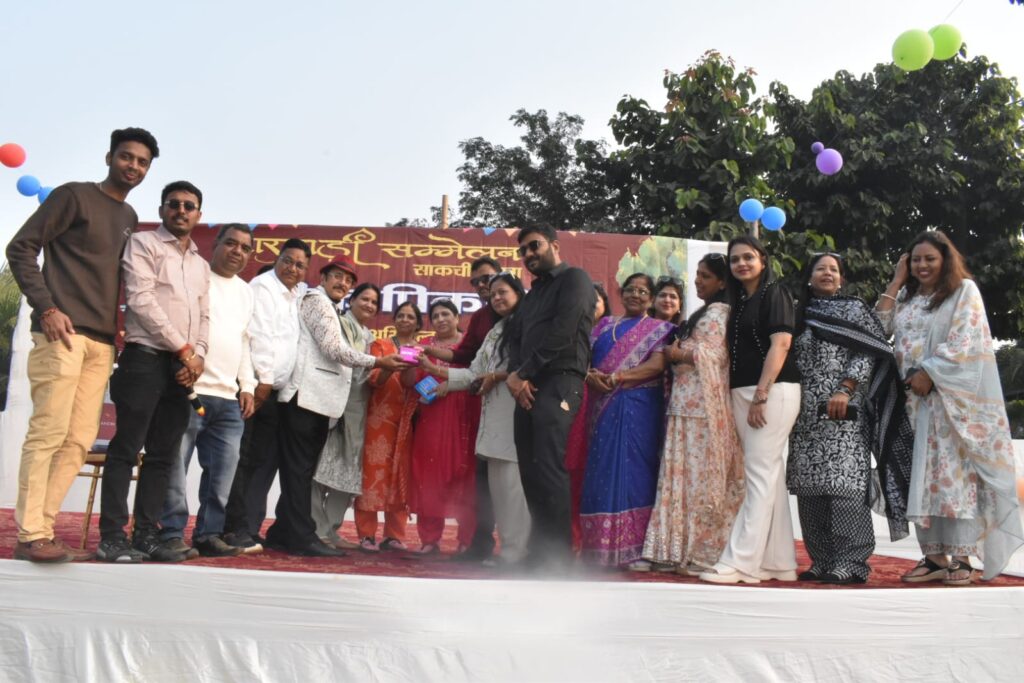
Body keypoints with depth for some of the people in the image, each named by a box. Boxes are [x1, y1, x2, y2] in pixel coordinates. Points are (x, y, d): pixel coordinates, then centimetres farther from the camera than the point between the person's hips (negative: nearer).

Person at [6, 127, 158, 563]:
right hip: (63, 332, -7)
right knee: (48, 433, -10)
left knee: (79, 440, 4)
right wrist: (46, 307, -13)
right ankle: (31, 534, -7)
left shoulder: (130, 219, 20)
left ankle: (43, 528, 9)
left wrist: (118, 326, 11)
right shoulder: (73, 196, 1)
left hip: (102, 342, 7)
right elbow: (21, 248, -3)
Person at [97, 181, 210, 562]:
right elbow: (141, 299, -9)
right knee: (126, 449, -7)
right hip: (145, 358, -6)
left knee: (163, 455, 5)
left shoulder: (201, 265, 22)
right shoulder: (144, 244, 3)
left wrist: (198, 356, -1)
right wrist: (183, 348, -11)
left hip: (184, 367, 6)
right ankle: (112, 536, -5)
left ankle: (147, 534, 9)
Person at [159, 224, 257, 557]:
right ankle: (172, 533, 2)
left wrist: (247, 386, 17)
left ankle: (208, 534, 12)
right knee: (175, 468, -5)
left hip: (229, 398, 7)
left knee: (223, 471, 5)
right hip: (189, 389, -6)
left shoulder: (245, 292, 21)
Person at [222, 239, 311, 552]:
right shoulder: (263, 286, -4)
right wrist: (263, 380, -17)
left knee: (265, 461, 4)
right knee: (243, 461, -4)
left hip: (274, 391, 7)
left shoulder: (294, 294, 19)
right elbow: (259, 335, -13)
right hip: (256, 385, -7)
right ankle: (236, 529, 0)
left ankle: (248, 530, 7)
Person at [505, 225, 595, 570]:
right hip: (528, 388, 8)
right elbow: (515, 337, 17)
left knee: (549, 470, -16)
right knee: (530, 473, 4)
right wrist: (514, 374, -4)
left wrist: (524, 374, -9)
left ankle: (556, 559, -14)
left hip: (558, 384, -8)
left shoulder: (575, 279, 1)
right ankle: (539, 554, 9)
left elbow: (562, 331, -12)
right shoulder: (532, 293, 27)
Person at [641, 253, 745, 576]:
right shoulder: (708, 312, 23)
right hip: (688, 403, 10)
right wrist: (678, 353, 10)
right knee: (686, 474, 6)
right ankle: (679, 551, 8)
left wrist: (676, 354, -6)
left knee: (699, 475, -7)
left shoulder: (717, 312, -7)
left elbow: (712, 355, -17)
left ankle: (701, 553, -2)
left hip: (701, 405, -10)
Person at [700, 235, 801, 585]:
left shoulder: (774, 293, -2)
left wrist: (761, 395, -18)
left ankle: (741, 562, -11)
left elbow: (781, 344, -12)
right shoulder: (739, 301, 19)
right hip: (744, 394, 8)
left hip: (773, 391, -8)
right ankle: (778, 562, 12)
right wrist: (743, 398, 9)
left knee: (760, 474, -9)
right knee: (770, 477, 8)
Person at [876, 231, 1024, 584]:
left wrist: (928, 374, -14)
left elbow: (964, 342, -9)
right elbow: (879, 327, 4)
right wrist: (897, 280, 7)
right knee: (924, 476, 1)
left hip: (951, 399, -5)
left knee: (956, 472, -8)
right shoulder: (907, 297, 18)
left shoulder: (964, 290, 2)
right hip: (915, 400, 5)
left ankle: (961, 558, -6)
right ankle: (934, 556, 4)